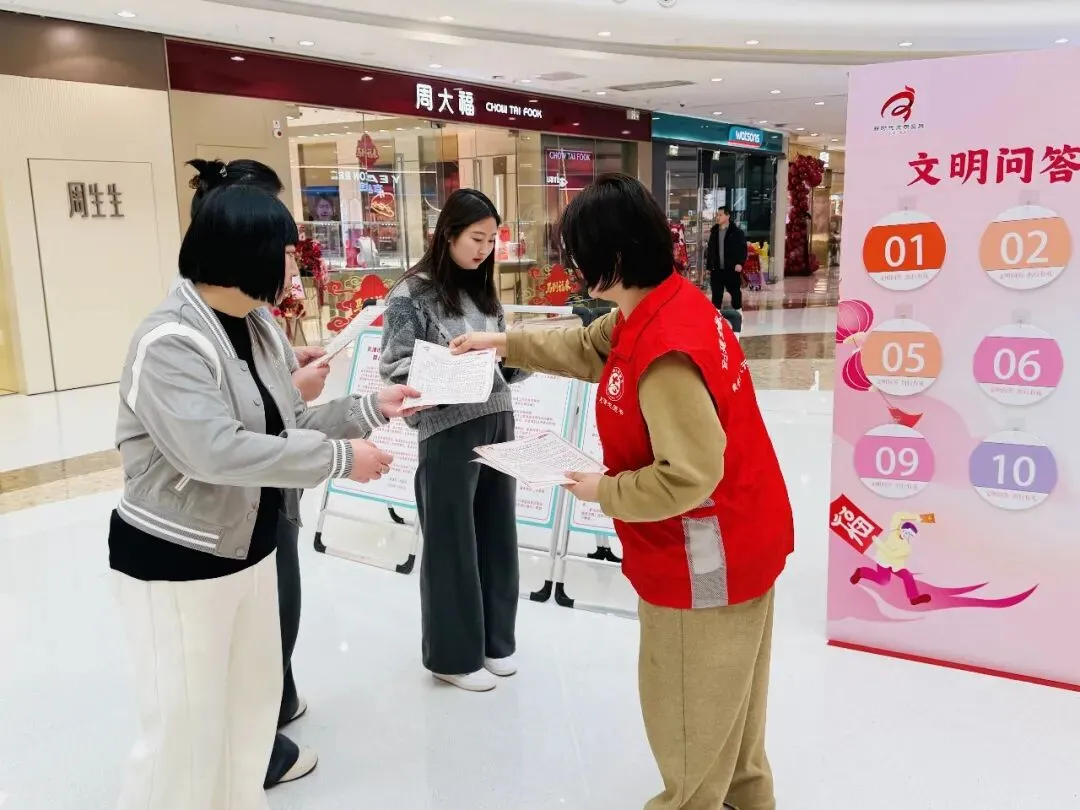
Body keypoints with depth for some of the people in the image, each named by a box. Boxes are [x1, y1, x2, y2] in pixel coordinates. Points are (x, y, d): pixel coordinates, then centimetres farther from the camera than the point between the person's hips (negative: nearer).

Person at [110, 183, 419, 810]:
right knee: (187, 727, 4)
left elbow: (284, 426, 8)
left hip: (249, 546, 9)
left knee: (253, 699, 22)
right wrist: (339, 458, -29)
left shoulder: (256, 327, 5)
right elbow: (216, 451, -34)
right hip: (177, 561, -9)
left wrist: (371, 409, -2)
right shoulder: (170, 342, -22)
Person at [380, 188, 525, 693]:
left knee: (496, 534, 13)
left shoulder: (484, 292, 13)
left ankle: (494, 640, 31)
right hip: (448, 430, -6)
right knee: (452, 542, 5)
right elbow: (396, 368, -10)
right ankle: (453, 654, 22)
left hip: (498, 422, 6)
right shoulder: (412, 294, -6)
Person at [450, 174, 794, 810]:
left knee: (691, 704, 13)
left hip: (706, 555, -10)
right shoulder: (661, 305, 0)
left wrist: (605, 492, -16)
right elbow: (589, 348, 17)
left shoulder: (665, 351, -31)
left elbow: (689, 475, -31)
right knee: (720, 694, 27)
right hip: (733, 539, 10)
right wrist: (504, 344, 20)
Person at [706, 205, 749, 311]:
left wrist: (740, 263, -20)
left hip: (732, 270, -4)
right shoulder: (714, 231, 11)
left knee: (735, 293, 9)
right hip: (716, 270, 4)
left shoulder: (737, 232, -6)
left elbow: (744, 249, -8)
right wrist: (708, 266, 11)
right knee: (716, 294, 7)